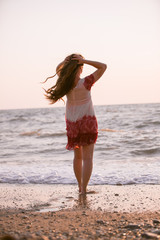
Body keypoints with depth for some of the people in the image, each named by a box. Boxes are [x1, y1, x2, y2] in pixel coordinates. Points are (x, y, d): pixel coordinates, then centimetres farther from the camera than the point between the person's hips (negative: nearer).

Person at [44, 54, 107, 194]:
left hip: (72, 123, 5)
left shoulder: (65, 83, -6)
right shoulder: (85, 83, -17)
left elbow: (58, 69, 16)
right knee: (87, 158, -4)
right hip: (87, 122, -5)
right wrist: (84, 61, -15)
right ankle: (84, 189, -12)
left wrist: (66, 61, -4)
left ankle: (80, 186, 27)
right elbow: (103, 67, -9)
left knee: (78, 156, 19)